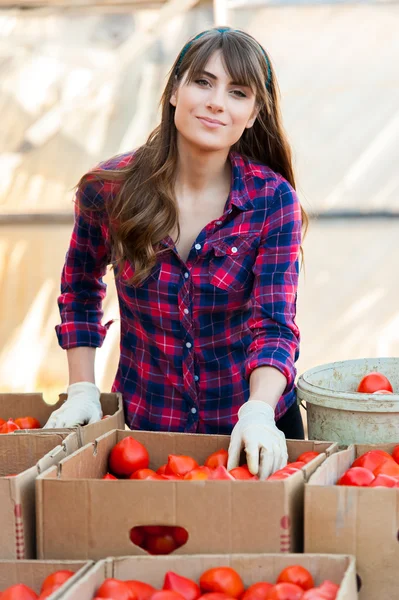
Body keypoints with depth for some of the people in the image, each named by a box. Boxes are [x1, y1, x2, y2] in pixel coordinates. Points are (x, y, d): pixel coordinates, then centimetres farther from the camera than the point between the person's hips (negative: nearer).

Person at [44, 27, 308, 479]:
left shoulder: (273, 200, -14)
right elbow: (79, 288, 6)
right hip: (143, 420, 1)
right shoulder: (109, 190, -11)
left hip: (251, 426, -1)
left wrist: (258, 412, -38)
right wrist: (81, 390, -1)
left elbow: (274, 325, -21)